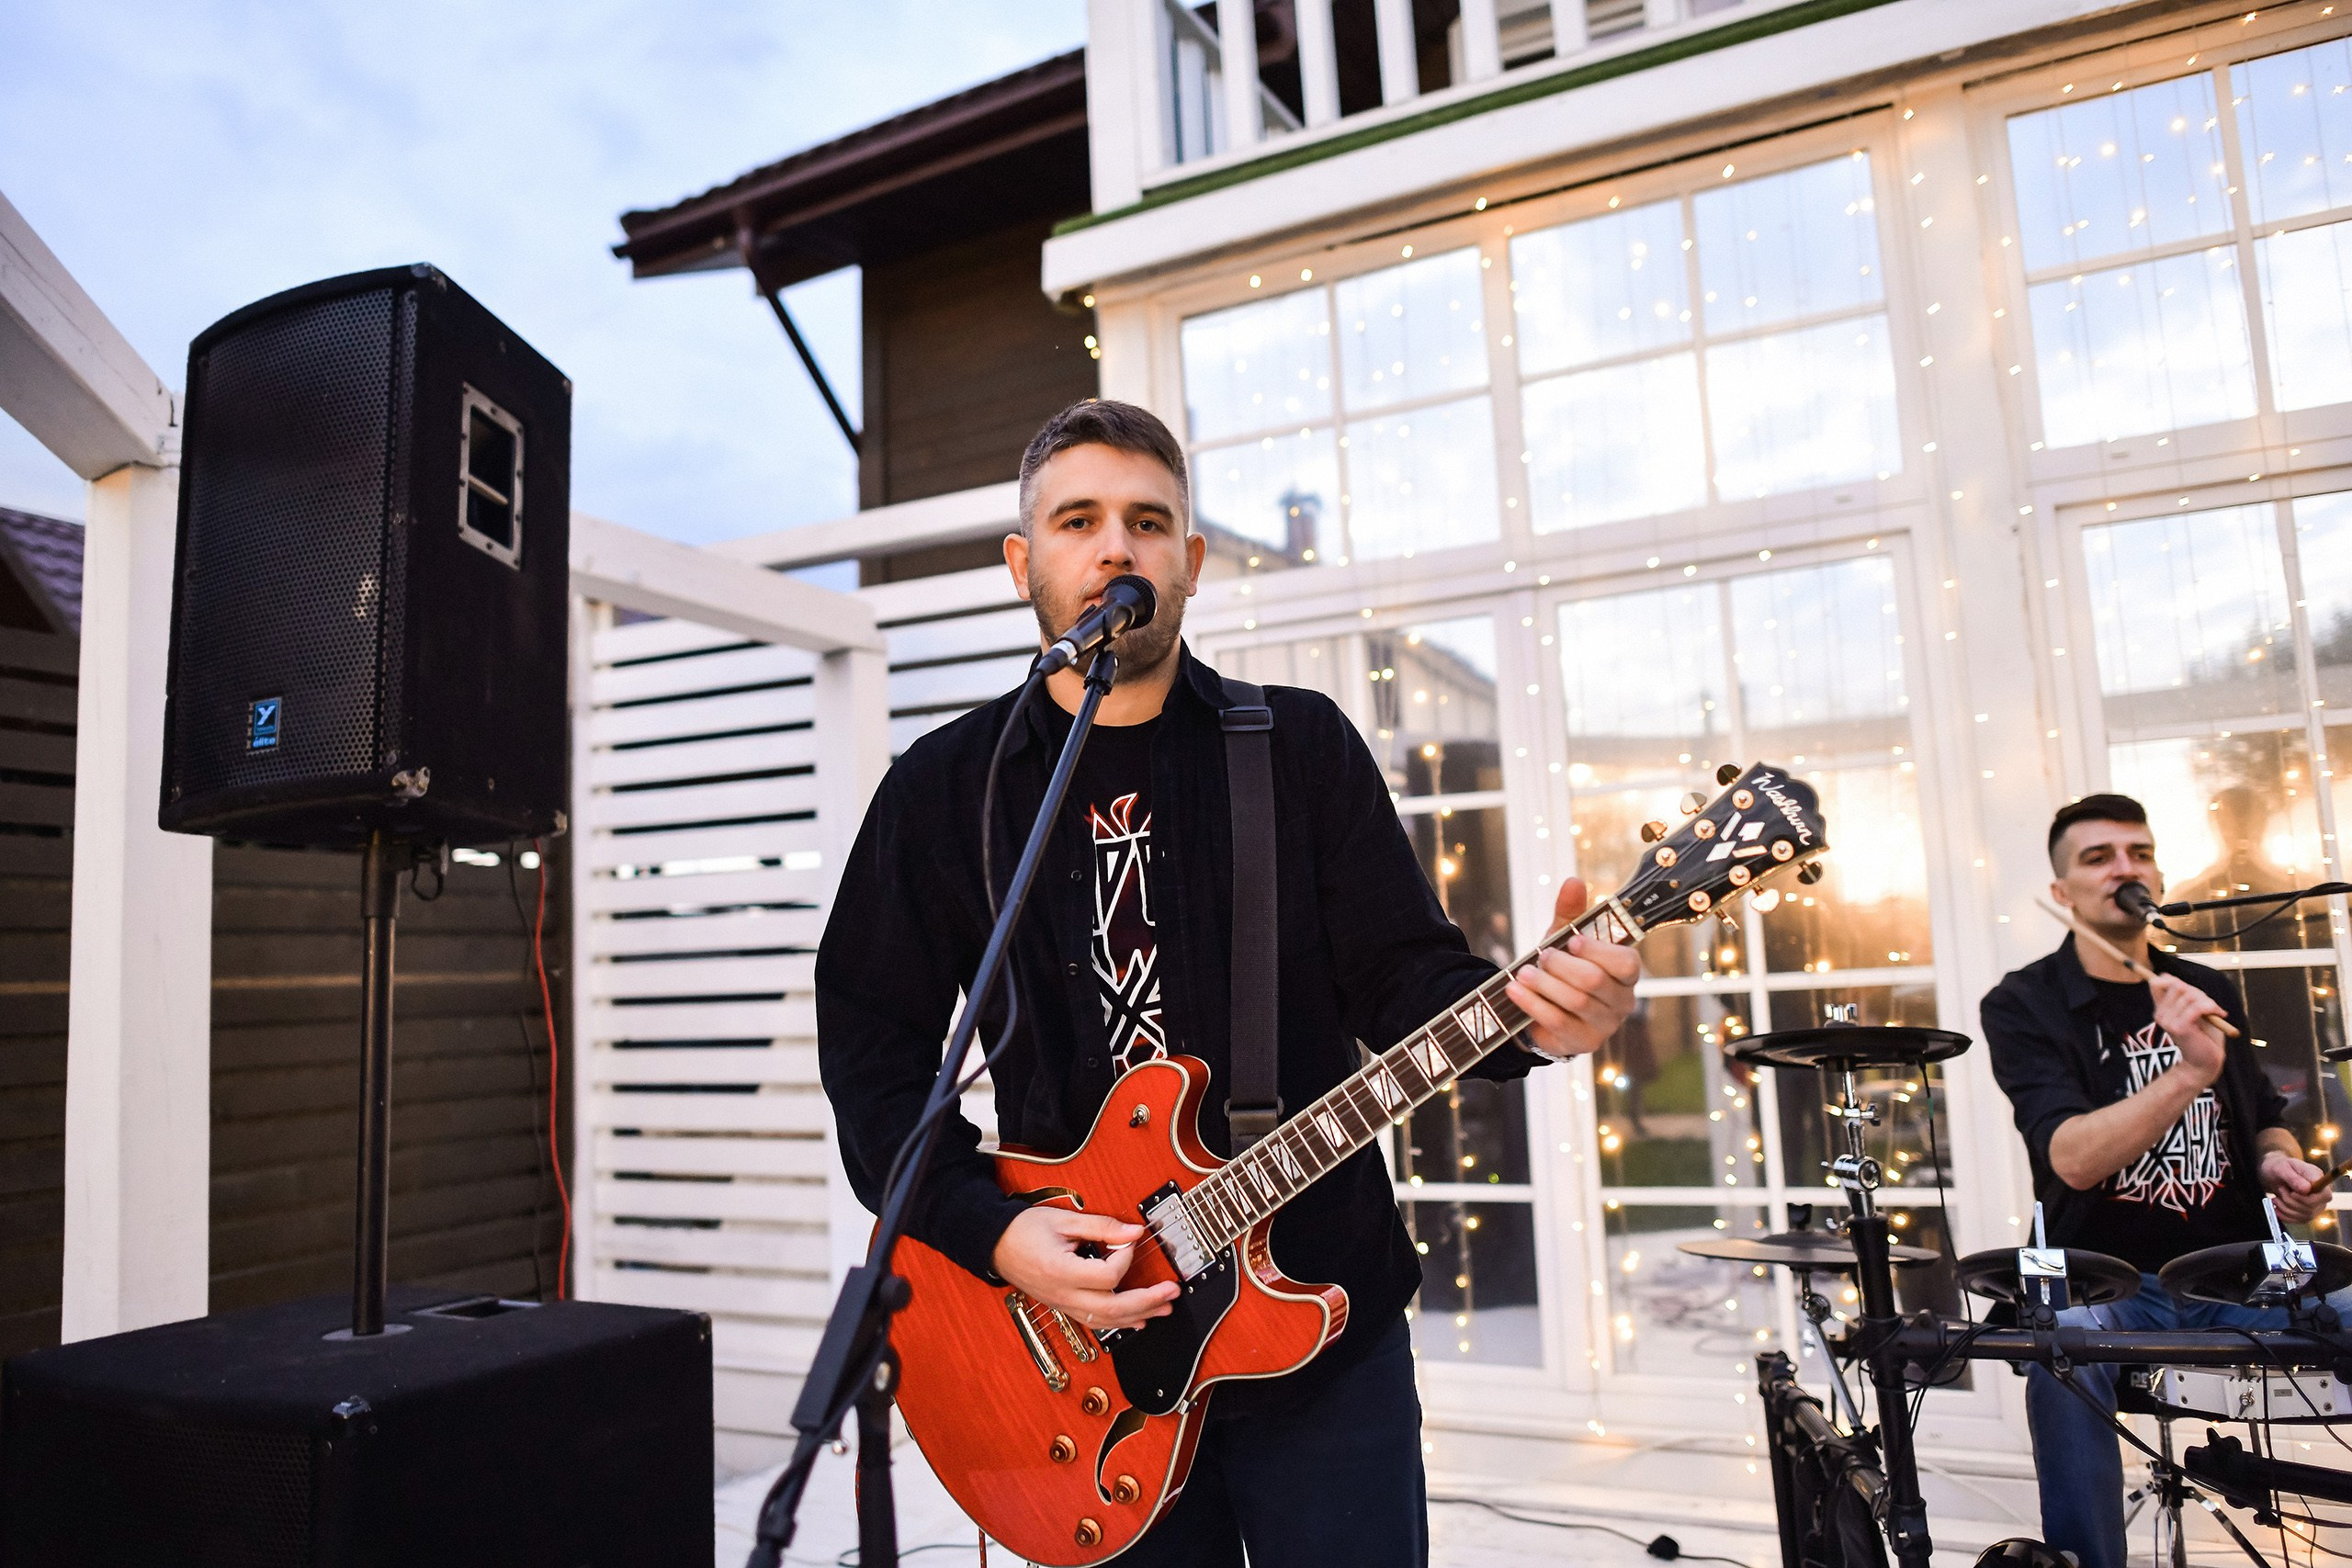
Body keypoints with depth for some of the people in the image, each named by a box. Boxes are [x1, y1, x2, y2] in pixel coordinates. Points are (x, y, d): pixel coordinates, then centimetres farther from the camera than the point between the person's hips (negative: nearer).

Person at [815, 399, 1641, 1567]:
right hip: (1087, 1339, 1)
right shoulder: (943, 787, 1)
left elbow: (1401, 974, -2)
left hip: (1323, 1315, 0)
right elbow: (871, 1045, 0)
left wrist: (1527, 1012, -23)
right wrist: (991, 1230, -13)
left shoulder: (1304, 745, 1)